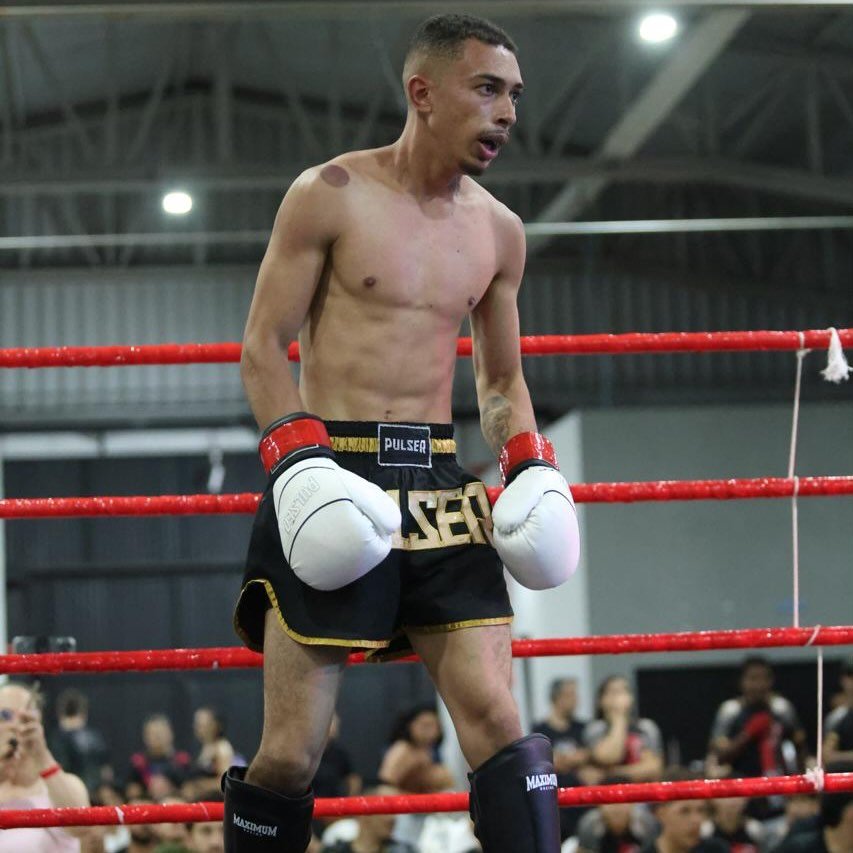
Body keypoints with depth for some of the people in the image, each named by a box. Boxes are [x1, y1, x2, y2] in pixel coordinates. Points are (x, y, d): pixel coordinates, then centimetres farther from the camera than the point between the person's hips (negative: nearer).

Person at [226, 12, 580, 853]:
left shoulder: (498, 231, 12)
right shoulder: (329, 196, -3)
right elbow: (263, 345, -3)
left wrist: (531, 465, 3)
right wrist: (295, 458, -17)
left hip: (439, 484, 4)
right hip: (330, 476, -4)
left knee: (498, 719, -6)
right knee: (292, 747, -4)